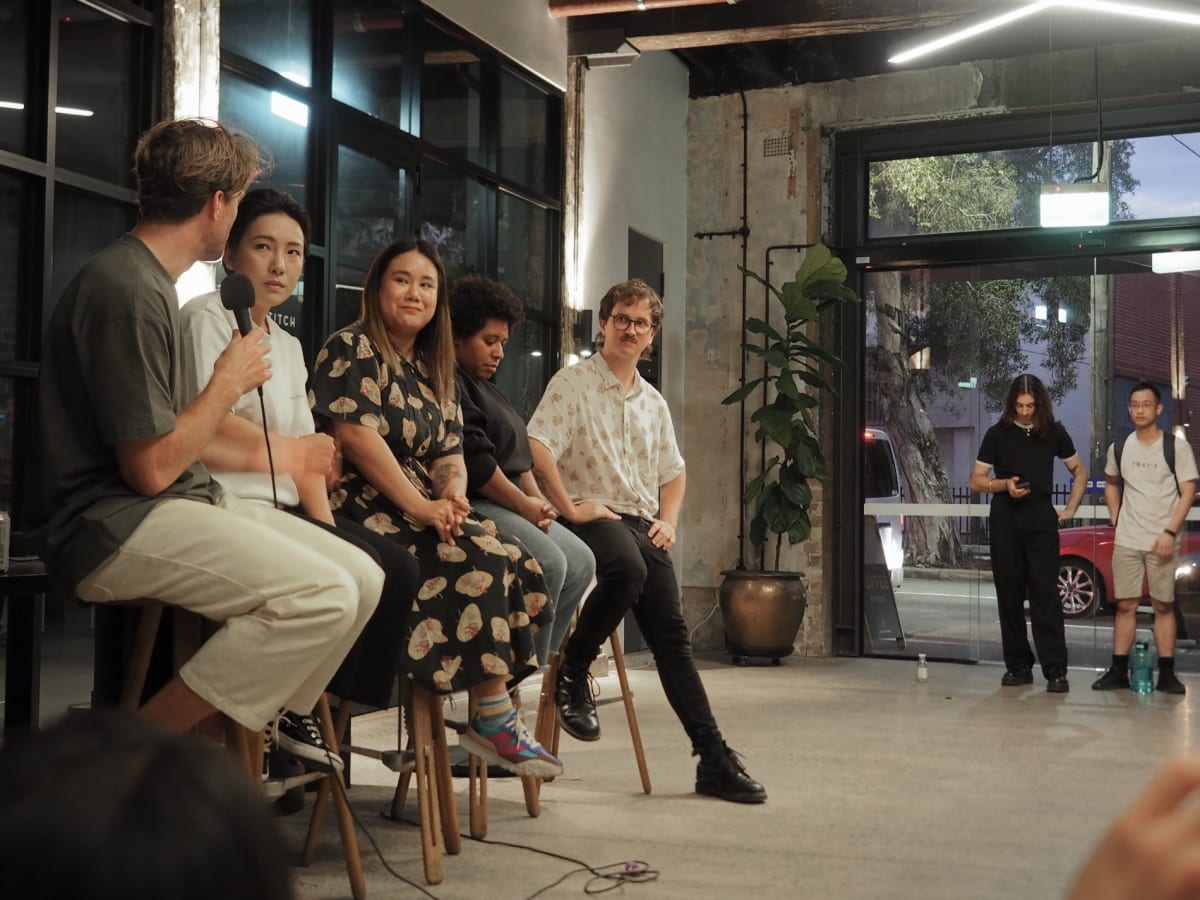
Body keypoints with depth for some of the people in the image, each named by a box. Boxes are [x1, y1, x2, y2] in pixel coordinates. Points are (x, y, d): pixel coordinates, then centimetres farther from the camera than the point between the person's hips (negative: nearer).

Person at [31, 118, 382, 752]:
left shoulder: (148, 278, 18)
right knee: (321, 595, -25)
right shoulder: (127, 289, -16)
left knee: (362, 579, -1)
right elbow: (150, 468, -18)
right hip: (113, 527, -10)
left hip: (186, 498, 10)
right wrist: (230, 382, -6)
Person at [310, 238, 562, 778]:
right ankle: (493, 719, -21)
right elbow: (356, 434, -15)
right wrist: (420, 506, -21)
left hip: (419, 507, 7)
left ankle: (494, 717, -20)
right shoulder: (353, 348, -1)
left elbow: (450, 453, 14)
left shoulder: (433, 372, 22)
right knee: (479, 560, -27)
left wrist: (451, 495, -11)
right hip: (362, 508, -7)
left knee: (512, 558, -18)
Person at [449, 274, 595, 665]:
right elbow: (472, 457, -19)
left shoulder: (486, 390, 25)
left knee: (580, 562, -1)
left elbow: (518, 454, 23)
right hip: (472, 503, -11)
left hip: (509, 505, 11)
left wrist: (537, 498, 5)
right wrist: (523, 504, -14)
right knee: (547, 563, -26)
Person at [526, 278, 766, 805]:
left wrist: (668, 521, 11)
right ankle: (571, 673, -17)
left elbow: (673, 473, 28)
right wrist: (570, 508, -17)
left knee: (672, 637, -3)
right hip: (592, 516, -6)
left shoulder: (654, 403, 21)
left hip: (642, 524, 6)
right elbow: (537, 448, -12)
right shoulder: (573, 383, 1)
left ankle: (713, 759, -2)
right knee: (627, 570, -39)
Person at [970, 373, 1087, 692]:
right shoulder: (998, 434, 4)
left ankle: (1056, 670, -7)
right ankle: (1018, 666, 13)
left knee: (1045, 594, -6)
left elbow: (1079, 471, 19)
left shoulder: (1054, 433, 6)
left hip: (1041, 519, -1)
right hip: (1005, 520, 1)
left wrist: (1070, 509, 9)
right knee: (1009, 594, 4)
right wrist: (1004, 484, -12)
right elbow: (976, 481, 6)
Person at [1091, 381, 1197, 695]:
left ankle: (1167, 674, 8)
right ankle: (1118, 671, 8)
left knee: (1164, 605, 2)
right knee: (1125, 605, 4)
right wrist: (1116, 520, 10)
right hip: (1126, 540, 3)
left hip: (1162, 540, -3)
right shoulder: (1119, 448, 5)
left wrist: (1170, 532, -15)